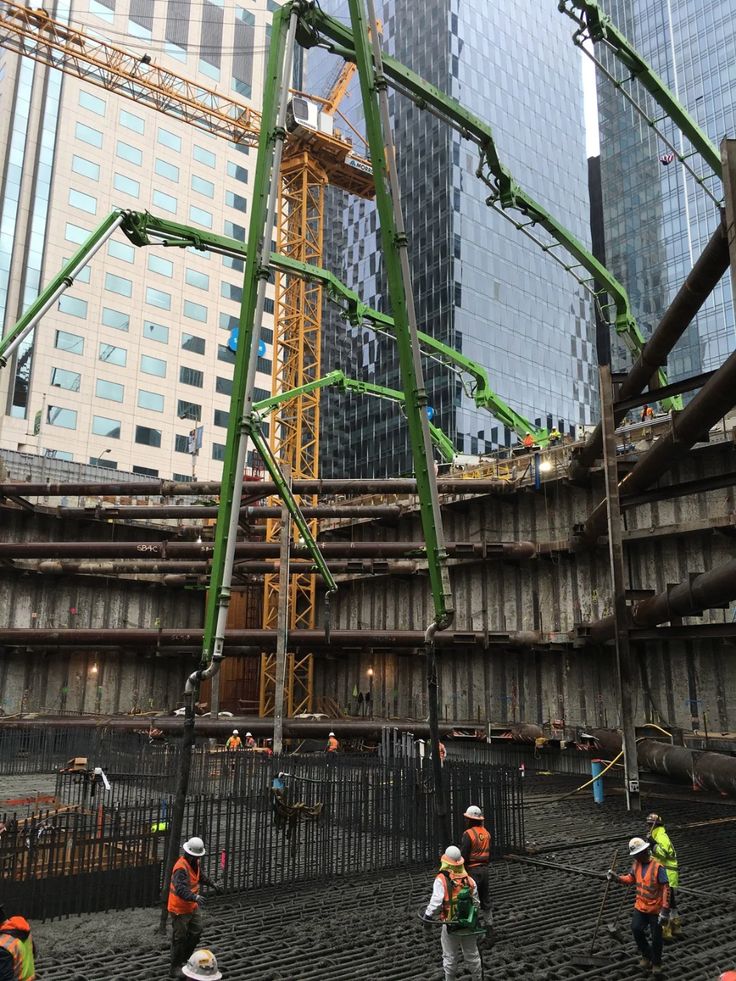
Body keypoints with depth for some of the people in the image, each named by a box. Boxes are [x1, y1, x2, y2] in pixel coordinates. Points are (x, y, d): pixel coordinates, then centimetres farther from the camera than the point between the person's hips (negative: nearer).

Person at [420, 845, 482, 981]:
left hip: (450, 926, -3)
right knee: (472, 955, 22)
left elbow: (436, 902, -25)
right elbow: (476, 903, 1)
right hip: (469, 924, 3)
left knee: (450, 957, 17)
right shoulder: (470, 880, -8)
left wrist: (427, 916, -11)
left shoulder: (441, 880, -21)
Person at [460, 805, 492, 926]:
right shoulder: (486, 833, 5)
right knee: (485, 897, 16)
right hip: (484, 869, 7)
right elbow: (489, 853, 13)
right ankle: (489, 922, 23)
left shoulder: (468, 834, -17)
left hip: (472, 870, -7)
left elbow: (464, 856, -17)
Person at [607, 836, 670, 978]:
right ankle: (647, 956, 16)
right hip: (640, 906, 5)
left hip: (655, 908, -5)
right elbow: (630, 879, 12)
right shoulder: (637, 864, 0)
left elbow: (665, 889, -21)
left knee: (656, 937, 6)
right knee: (636, 929, -9)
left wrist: (665, 909, -23)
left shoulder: (657, 866, -22)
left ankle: (656, 964, 28)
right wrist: (616, 878, -4)